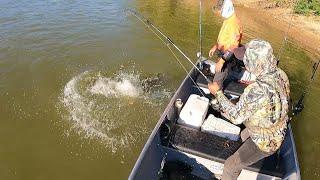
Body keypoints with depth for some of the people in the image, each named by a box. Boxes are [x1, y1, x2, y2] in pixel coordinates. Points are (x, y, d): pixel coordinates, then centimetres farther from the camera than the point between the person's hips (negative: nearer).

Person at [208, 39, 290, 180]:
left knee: (231, 166, 6)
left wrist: (218, 93, -19)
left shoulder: (256, 91, -42)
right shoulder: (281, 75, -17)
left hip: (265, 142, -8)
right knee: (244, 135, 36)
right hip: (279, 132, 8)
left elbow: (235, 117, -27)